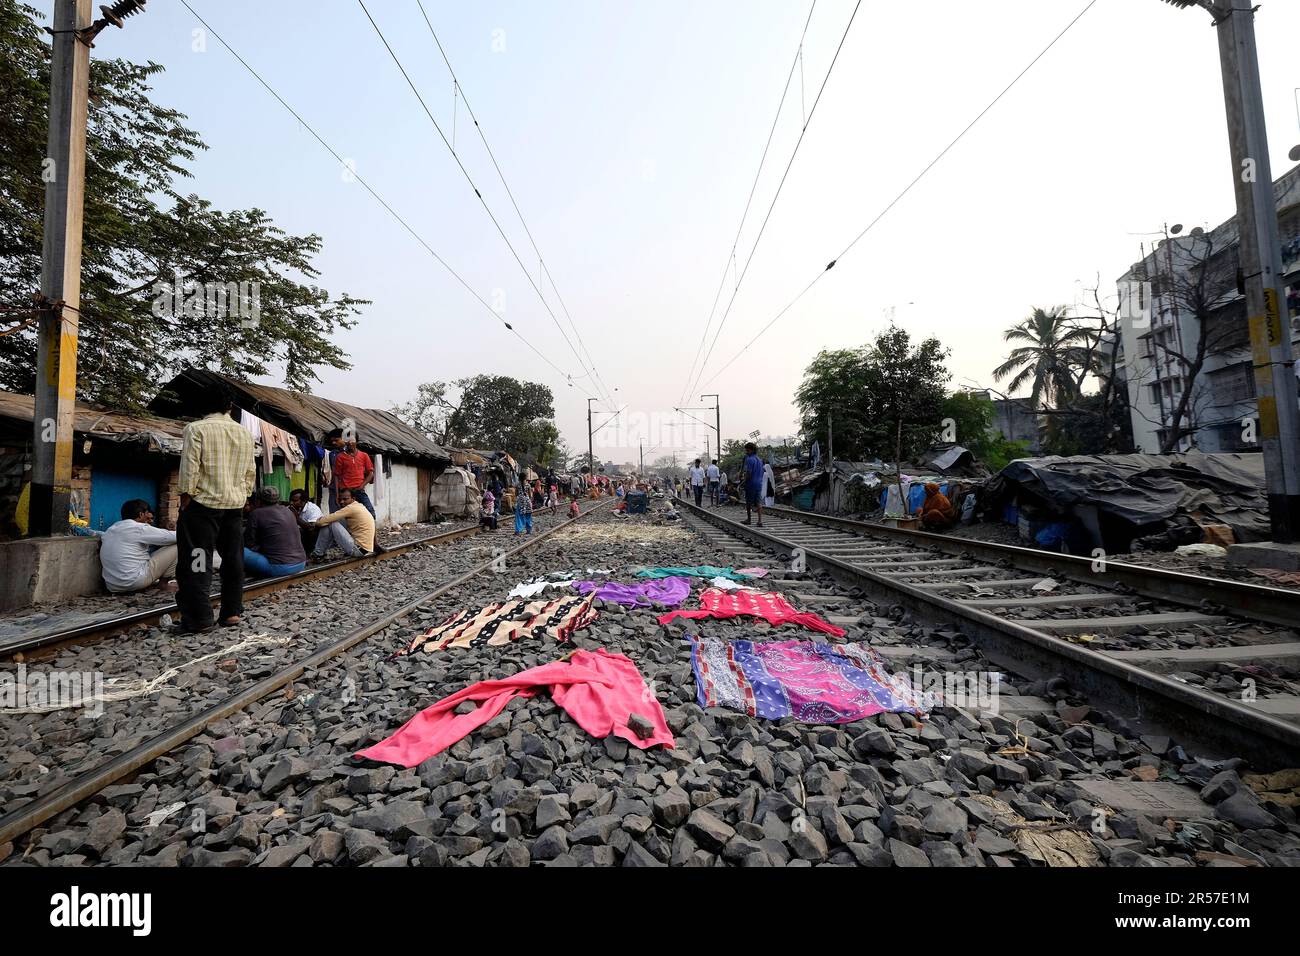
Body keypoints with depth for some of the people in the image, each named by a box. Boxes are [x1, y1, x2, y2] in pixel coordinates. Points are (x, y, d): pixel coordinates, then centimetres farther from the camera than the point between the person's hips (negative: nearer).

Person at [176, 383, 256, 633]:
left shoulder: (196, 429, -7)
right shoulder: (245, 433, 8)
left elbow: (189, 469, -12)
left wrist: (186, 498, -3)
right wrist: (242, 495, 17)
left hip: (204, 502, -5)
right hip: (235, 504, 5)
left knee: (197, 560, 0)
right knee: (233, 558, 10)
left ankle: (198, 618, 1)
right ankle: (232, 612, 17)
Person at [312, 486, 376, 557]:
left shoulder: (352, 508, -14)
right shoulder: (359, 506, 14)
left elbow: (328, 519, -14)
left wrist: (317, 522, 5)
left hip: (359, 550, -10)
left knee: (331, 524, -7)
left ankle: (318, 553, 8)